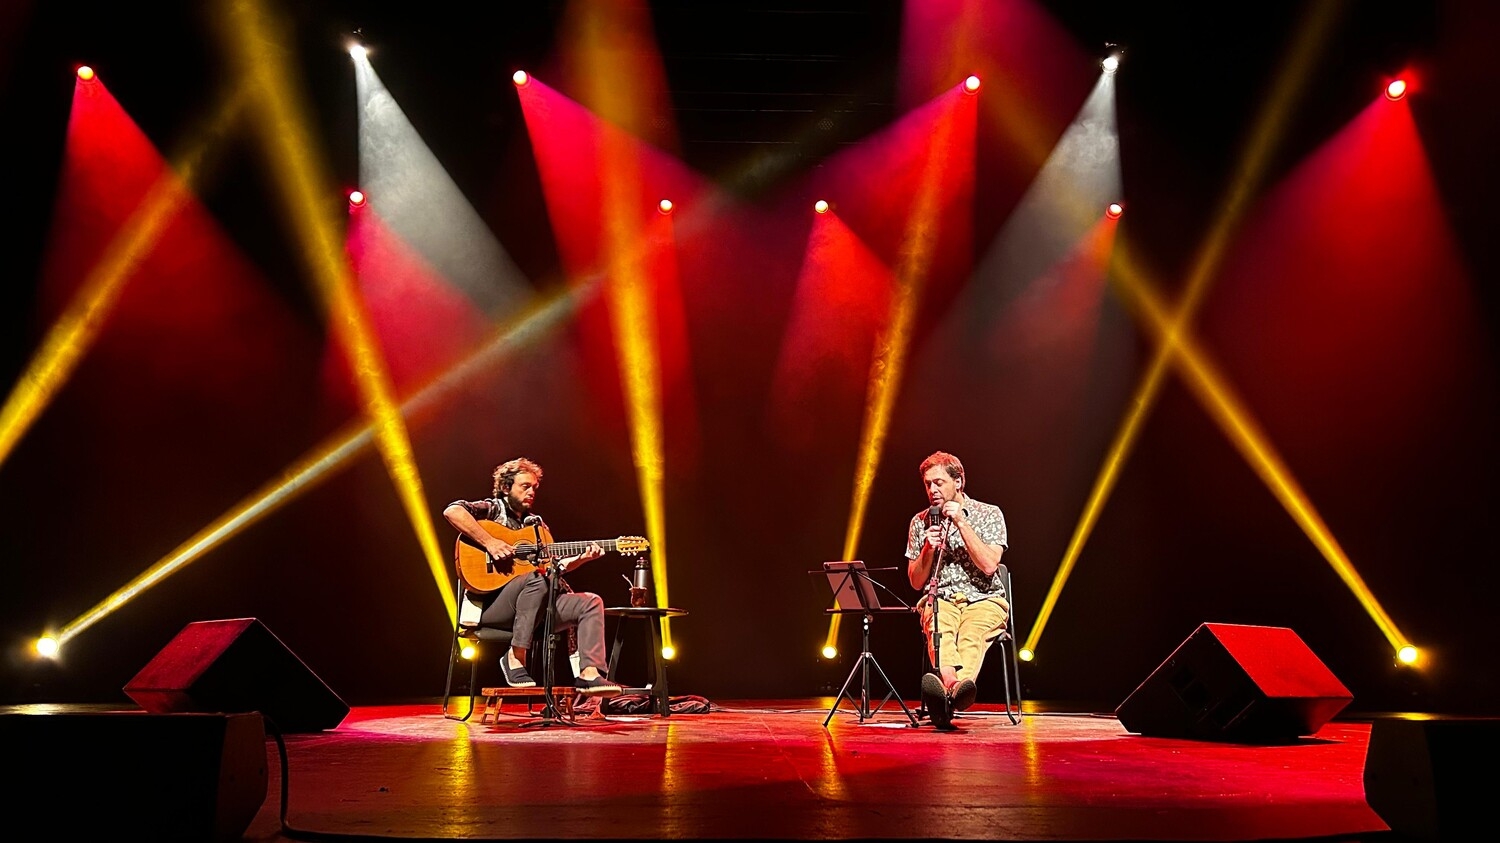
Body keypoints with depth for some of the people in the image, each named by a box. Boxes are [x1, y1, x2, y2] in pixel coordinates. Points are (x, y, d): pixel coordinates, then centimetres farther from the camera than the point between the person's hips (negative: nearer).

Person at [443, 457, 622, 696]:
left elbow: (555, 566, 18)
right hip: (490, 602, -7)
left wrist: (582, 557, 0)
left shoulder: (536, 523, 22)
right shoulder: (493, 509, 1)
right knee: (536, 579, -35)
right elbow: (452, 511, -19)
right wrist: (489, 542, -24)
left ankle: (589, 673, -20)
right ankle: (516, 657, -25)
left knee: (591, 602, -6)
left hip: (536, 605, 7)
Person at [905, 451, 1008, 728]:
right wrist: (928, 550, -6)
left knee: (972, 633, -36)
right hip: (940, 600, 2)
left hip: (983, 600, -1)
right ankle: (953, 683, -63)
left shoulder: (989, 514, 5)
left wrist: (961, 523, -11)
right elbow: (916, 582, 13)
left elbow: (989, 565, -9)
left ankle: (951, 690, -63)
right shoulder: (919, 522, 12)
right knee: (939, 630, -35)